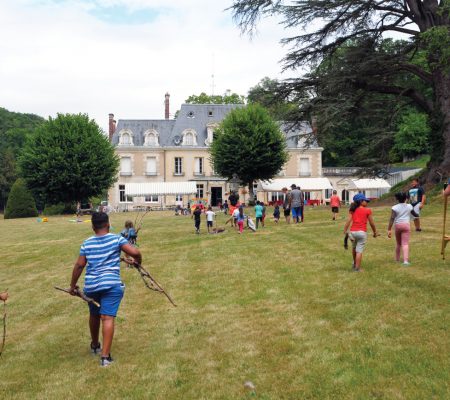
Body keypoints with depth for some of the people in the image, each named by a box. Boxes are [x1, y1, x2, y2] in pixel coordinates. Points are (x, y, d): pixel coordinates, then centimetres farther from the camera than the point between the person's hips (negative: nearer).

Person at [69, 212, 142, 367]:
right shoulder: (117, 239, -1)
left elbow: (79, 265, 4)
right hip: (111, 284, -4)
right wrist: (139, 261, 10)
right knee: (108, 317, -7)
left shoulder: (87, 243, 7)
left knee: (94, 315, 23)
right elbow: (135, 252, -12)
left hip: (91, 285, 4)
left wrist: (73, 285, 14)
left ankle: (95, 345, 44)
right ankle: (105, 356, -12)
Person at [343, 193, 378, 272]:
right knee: (359, 250, 1)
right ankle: (357, 268, 3)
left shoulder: (352, 210, 8)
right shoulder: (367, 210, 0)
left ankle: (354, 265, 37)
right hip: (362, 232, -4)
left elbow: (348, 221, -2)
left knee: (354, 248, 24)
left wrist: (345, 231, -4)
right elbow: (372, 223, 2)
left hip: (353, 232, 4)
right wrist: (375, 232, 15)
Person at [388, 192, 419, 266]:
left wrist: (389, 229, -13)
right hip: (406, 225, 0)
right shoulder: (409, 206, 5)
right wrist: (417, 214, 45)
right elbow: (415, 214, 20)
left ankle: (397, 259, 30)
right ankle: (405, 260, -21)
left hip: (397, 225, 1)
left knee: (398, 243, 18)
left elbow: (392, 219, -11)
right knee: (405, 243, -8)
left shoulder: (395, 207, -3)